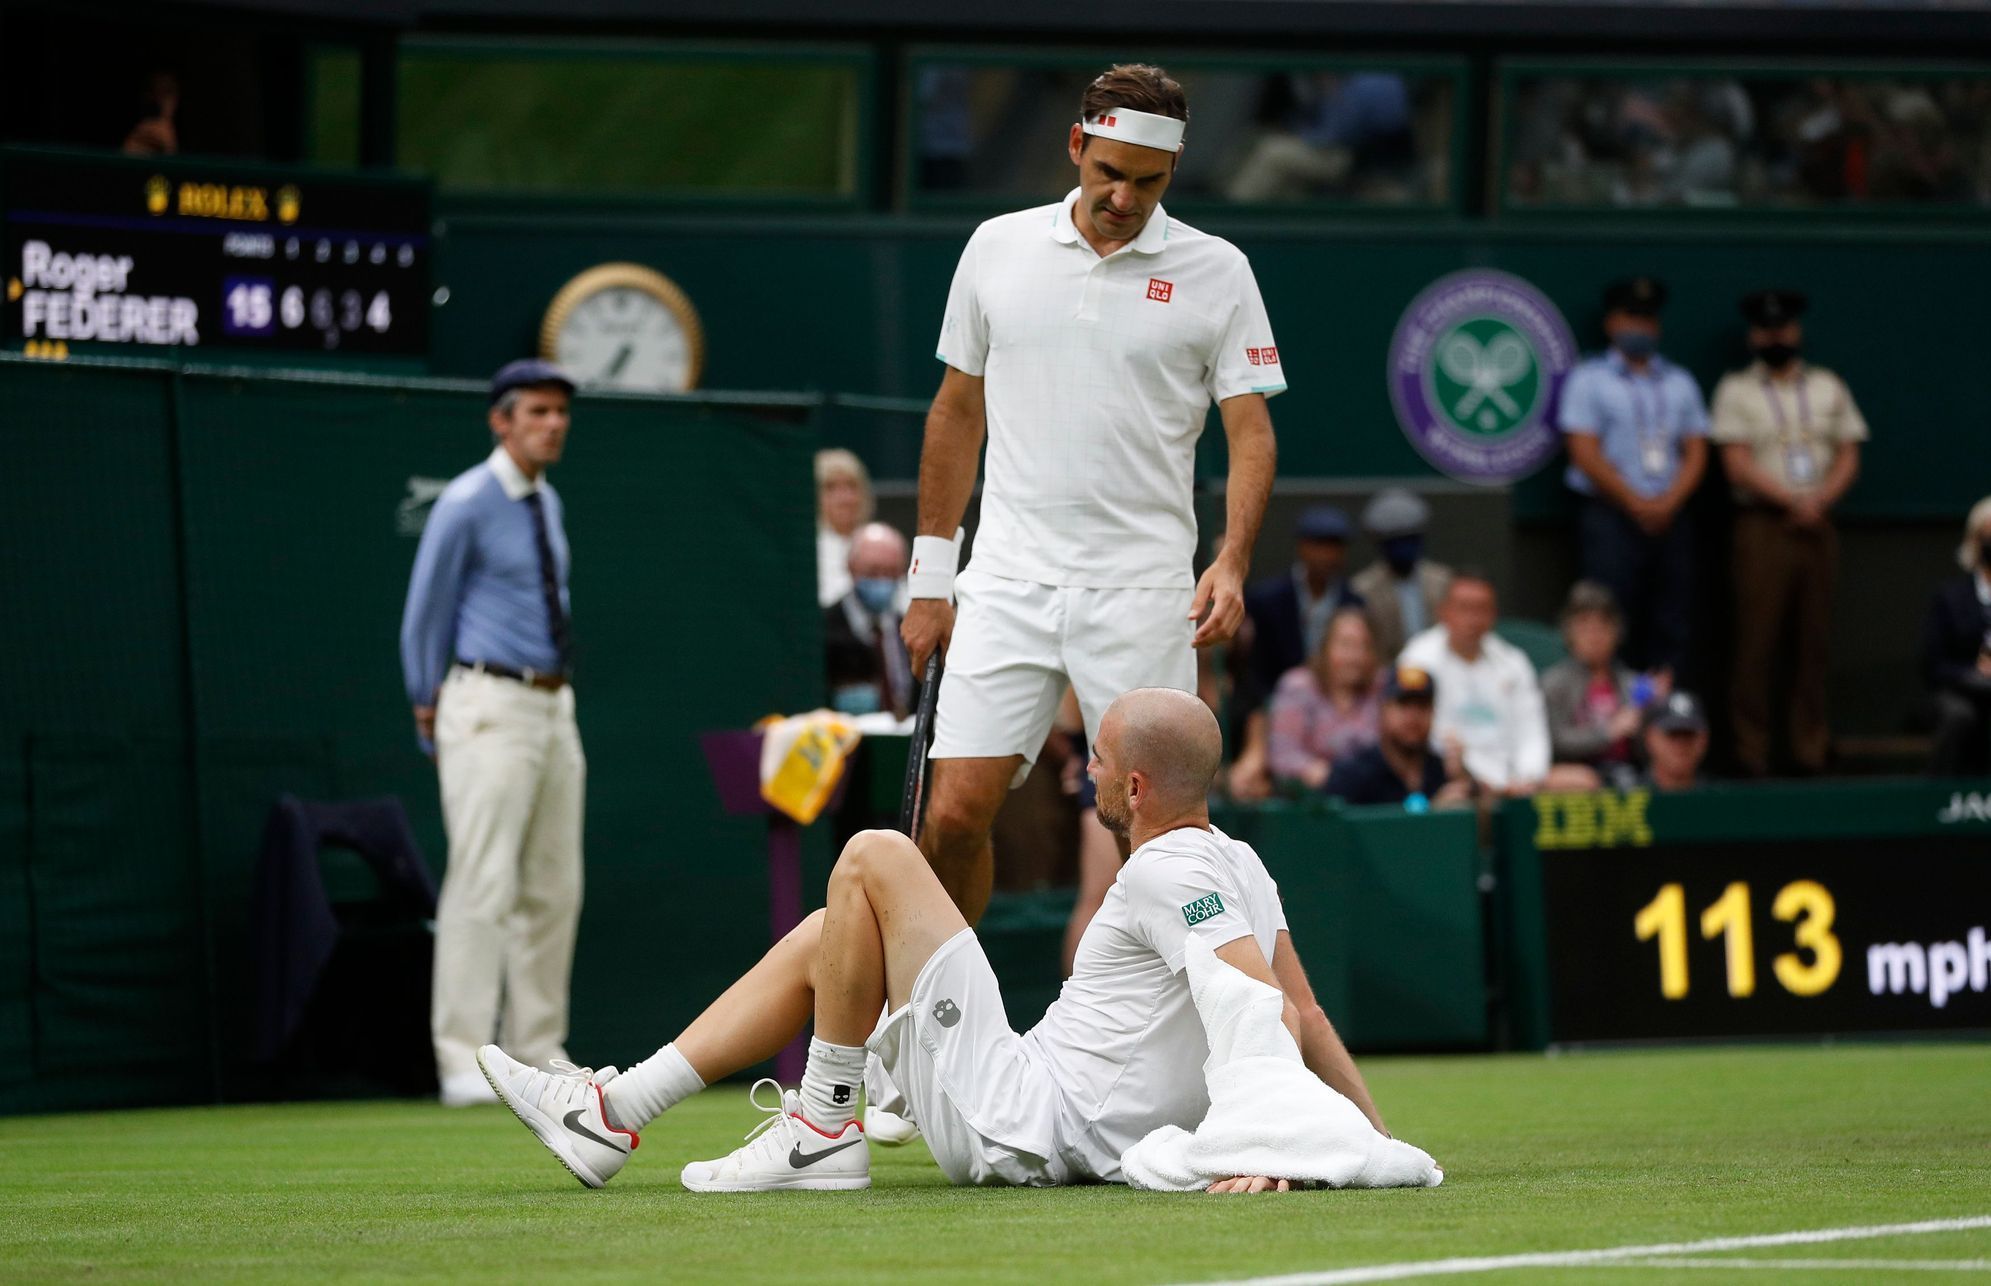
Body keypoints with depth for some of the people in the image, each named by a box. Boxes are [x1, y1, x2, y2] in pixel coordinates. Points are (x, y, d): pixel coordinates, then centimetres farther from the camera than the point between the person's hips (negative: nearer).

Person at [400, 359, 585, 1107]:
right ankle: (464, 1063, -13)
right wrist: (431, 716, 1)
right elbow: (425, 616, -4)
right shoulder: (466, 505, -9)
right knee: (484, 884, -13)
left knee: (554, 888, 8)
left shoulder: (547, 505, 15)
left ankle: (538, 1053, 14)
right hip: (489, 708, -8)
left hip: (551, 704, 8)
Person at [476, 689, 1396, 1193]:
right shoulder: (1237, 863, 10)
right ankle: (615, 1116, 18)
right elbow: (1305, 1015, 10)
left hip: (1020, 1130, -10)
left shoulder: (1171, 874, -18)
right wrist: (1375, 1135, 16)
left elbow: (1273, 1014, -28)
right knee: (824, 938, 20)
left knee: (872, 860, -10)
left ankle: (824, 1131, -4)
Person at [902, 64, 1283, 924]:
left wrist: (1231, 564, -17)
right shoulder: (998, 249, 8)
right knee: (955, 814, -6)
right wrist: (930, 578, 14)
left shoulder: (1216, 273, 1)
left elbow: (1250, 431, 0)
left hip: (1143, 594, -1)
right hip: (1008, 585, 1)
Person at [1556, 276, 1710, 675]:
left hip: (1669, 518, 4)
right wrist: (1635, 503, -10)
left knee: (1668, 626, 0)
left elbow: (1696, 453, 10)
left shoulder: (1679, 383, 17)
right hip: (1610, 518, -4)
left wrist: (1668, 503, -7)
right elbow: (1585, 453, -5)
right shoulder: (1589, 380, 4)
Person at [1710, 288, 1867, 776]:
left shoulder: (1828, 387, 15)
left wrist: (1820, 501, -8)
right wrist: (1792, 500, -13)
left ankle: (1810, 747, 6)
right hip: (1762, 525, -3)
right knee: (1757, 637, -8)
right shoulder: (1736, 390, 5)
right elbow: (1737, 464, -4)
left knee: (1813, 639, 3)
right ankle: (1750, 749, -8)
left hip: (1817, 527, 3)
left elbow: (1848, 458, 11)